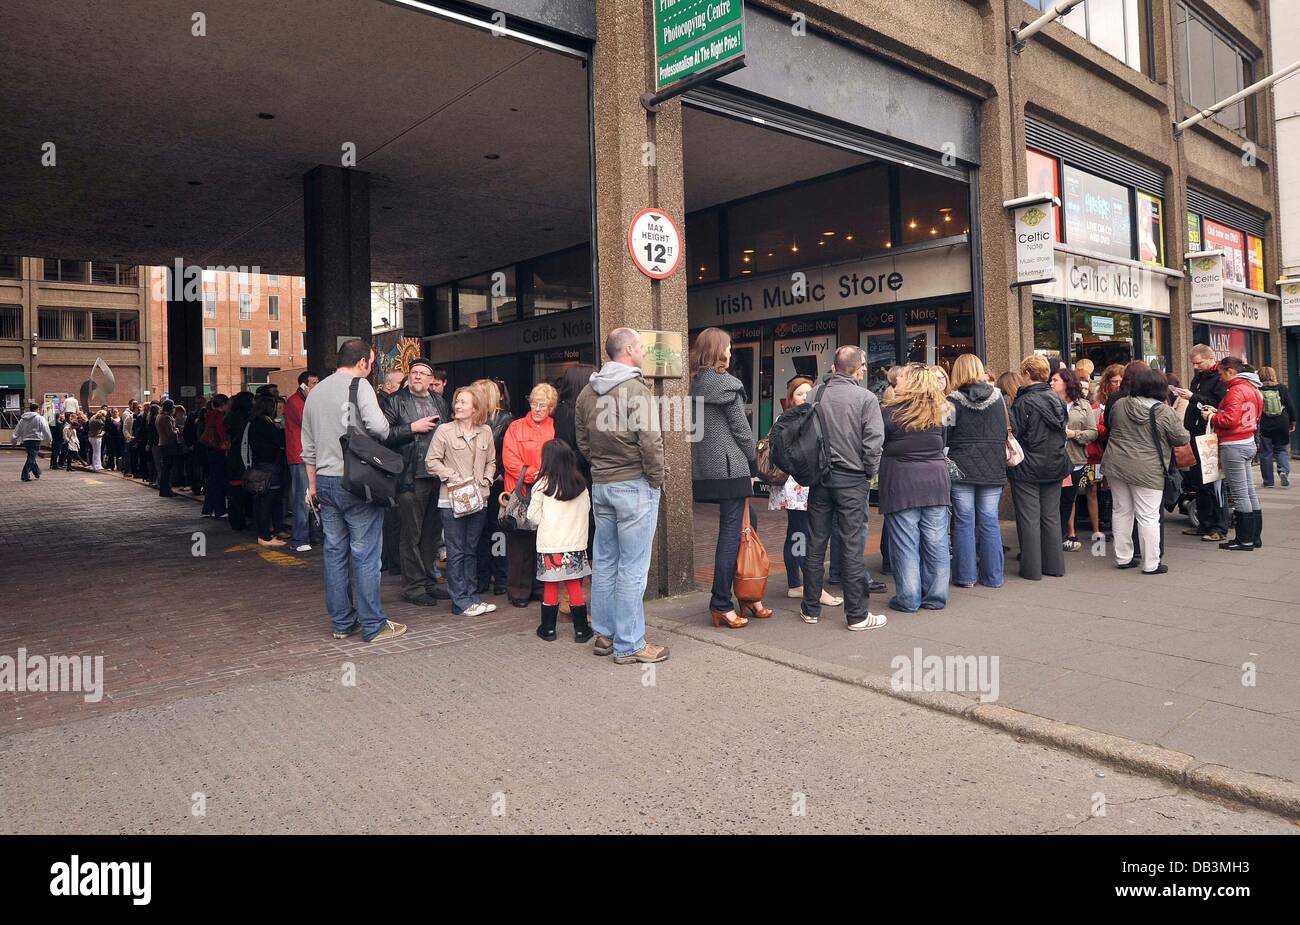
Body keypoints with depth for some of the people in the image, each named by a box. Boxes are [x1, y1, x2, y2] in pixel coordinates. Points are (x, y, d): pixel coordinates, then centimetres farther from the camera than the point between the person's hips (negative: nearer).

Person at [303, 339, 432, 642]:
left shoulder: (315, 392, 14)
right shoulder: (360, 385, -8)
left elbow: (308, 447, 17)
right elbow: (377, 426, -22)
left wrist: (313, 485, 24)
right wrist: (411, 427, -6)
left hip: (325, 482, 7)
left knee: (334, 553, 11)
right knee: (365, 554, -2)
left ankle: (341, 622, 18)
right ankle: (373, 625, 4)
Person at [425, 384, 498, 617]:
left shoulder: (485, 431, 7)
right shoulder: (444, 430, -5)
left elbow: (491, 461, 15)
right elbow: (431, 461, -6)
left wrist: (486, 480, -1)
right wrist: (453, 477, -14)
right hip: (453, 500, -4)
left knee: (471, 550, 13)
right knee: (456, 552, 1)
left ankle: (472, 597, 21)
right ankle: (461, 601, 7)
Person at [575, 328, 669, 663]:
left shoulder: (587, 393, 9)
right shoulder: (636, 389, -14)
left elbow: (582, 442, 13)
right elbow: (650, 442, -18)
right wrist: (656, 480, -6)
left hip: (600, 485, 8)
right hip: (634, 485, -7)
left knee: (604, 562, 15)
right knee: (632, 568, -1)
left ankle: (603, 635, 25)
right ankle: (629, 645, 5)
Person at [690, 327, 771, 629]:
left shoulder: (696, 384, 12)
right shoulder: (726, 383, -11)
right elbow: (741, 429, -11)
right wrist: (752, 466, 1)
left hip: (706, 469, 8)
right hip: (730, 467, -8)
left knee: (749, 521, 18)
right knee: (732, 532, -2)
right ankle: (721, 605, 2)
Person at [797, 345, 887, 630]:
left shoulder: (816, 393, 1)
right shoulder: (866, 398, -8)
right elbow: (873, 443, -12)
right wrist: (870, 473, 3)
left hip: (819, 476, 3)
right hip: (852, 480, -3)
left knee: (815, 544, 10)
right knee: (851, 546, 1)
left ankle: (811, 608, 19)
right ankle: (857, 614, 8)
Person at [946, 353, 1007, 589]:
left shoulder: (953, 400, -8)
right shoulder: (998, 396, 3)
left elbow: (945, 435, -6)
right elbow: (1006, 430, 11)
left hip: (962, 468, -3)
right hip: (993, 470, 3)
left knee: (964, 522, 4)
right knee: (990, 522, 7)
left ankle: (965, 575, 7)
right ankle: (993, 576, 12)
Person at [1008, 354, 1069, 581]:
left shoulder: (1023, 402, -16)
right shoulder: (1057, 400, 5)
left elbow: (1014, 433, -15)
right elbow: (1063, 431, 15)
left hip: (1028, 469, -6)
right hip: (1055, 467, 6)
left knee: (1029, 518, 1)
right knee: (1051, 516, 14)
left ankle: (1032, 568, 5)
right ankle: (1054, 565, 20)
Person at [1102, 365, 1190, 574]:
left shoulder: (1119, 404, 1)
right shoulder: (1165, 412, -12)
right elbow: (1182, 439, -2)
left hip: (1116, 466, 4)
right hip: (1147, 471, -4)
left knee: (1122, 511, 13)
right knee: (1148, 517, 2)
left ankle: (1123, 557, 21)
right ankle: (1151, 563, 8)